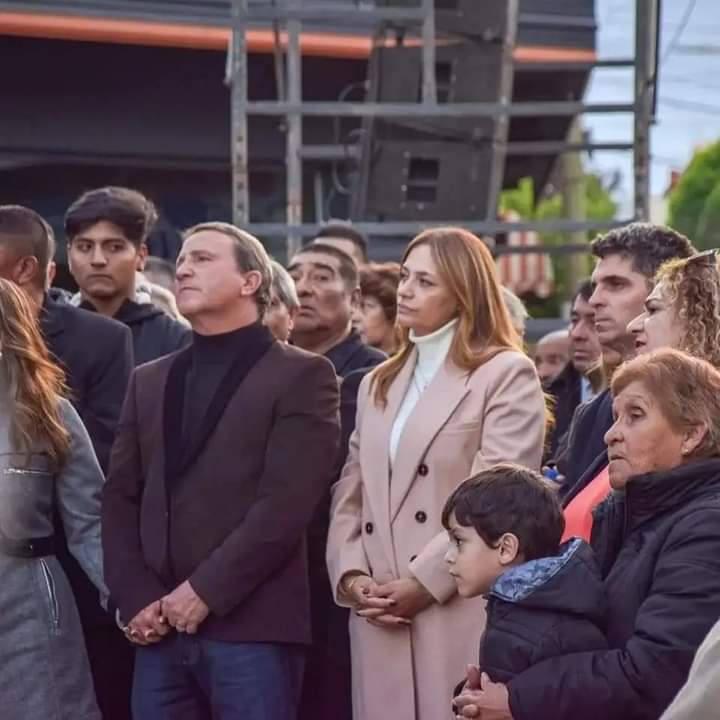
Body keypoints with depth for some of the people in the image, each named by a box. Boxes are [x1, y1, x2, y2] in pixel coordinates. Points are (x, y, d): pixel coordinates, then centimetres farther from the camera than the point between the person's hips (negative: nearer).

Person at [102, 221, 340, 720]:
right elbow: (120, 498, 13)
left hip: (252, 626, -5)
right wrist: (135, 598, -1)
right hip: (160, 628, 5)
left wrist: (205, 592, -14)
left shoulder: (302, 376, 1)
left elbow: (286, 502, -9)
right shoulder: (150, 381, 20)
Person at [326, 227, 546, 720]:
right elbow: (350, 494, 16)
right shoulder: (378, 384, 22)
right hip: (380, 618, 6)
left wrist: (424, 581, -13)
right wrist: (351, 574, -1)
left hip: (460, 612, -5)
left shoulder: (507, 375, 0)